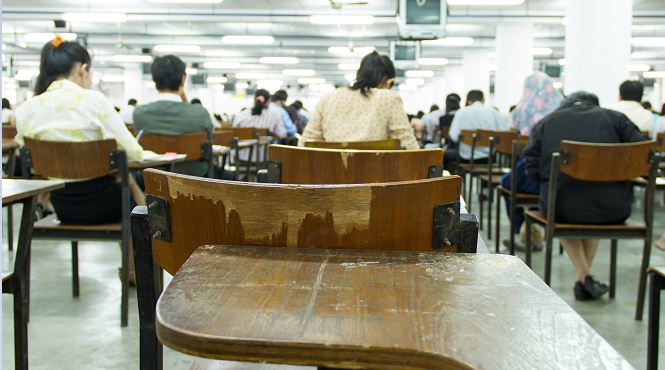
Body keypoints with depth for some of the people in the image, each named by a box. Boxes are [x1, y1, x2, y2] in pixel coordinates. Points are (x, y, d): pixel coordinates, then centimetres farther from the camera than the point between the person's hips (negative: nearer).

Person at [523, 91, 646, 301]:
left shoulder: (546, 122, 11)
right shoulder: (615, 118, 11)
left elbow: (532, 168, 3)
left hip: (560, 209, -1)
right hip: (613, 212, 1)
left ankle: (584, 276, 21)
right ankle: (583, 282, 35)